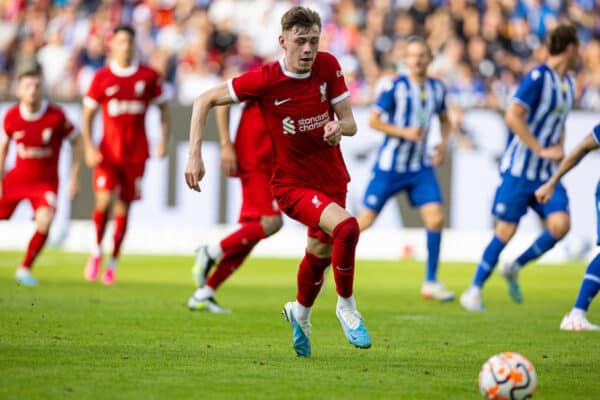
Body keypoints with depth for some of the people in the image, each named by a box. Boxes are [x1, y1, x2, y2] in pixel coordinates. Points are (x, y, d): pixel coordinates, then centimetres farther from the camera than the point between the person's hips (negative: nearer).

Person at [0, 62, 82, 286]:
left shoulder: (56, 116, -17)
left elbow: (76, 142, -3)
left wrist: (74, 178, -5)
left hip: (46, 181, -2)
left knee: (44, 222, -24)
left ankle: (24, 269, -6)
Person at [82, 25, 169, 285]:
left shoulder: (148, 76, 2)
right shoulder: (102, 77, 1)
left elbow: (163, 108, 12)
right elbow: (87, 115, 6)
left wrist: (163, 139, -1)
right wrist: (89, 147, -6)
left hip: (136, 153, 1)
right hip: (108, 152, -1)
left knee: (123, 208, 2)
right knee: (104, 199, -18)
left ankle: (112, 263, 14)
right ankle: (97, 251, 4)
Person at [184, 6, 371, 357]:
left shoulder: (328, 66, -7)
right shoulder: (265, 80, -18)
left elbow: (350, 123, -2)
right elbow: (205, 101, -9)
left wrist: (339, 127, -27)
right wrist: (195, 156, -15)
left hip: (332, 179, 5)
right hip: (292, 183, -5)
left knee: (320, 254, 20)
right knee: (346, 227, -29)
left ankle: (300, 313, 52)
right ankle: (347, 308, -8)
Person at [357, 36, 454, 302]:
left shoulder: (437, 89, 4)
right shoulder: (396, 87, -11)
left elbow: (444, 120, 21)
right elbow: (374, 121, -10)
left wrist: (443, 143, 2)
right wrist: (405, 132, -21)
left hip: (420, 167, 4)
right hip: (389, 166, -4)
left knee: (435, 218, -12)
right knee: (365, 220, 0)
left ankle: (431, 282, -2)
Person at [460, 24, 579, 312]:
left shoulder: (568, 83, 12)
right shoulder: (538, 78, -14)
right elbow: (512, 116, -23)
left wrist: (559, 148, 9)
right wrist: (542, 150, -20)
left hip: (546, 174, 7)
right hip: (518, 169, -7)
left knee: (560, 224, -13)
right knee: (506, 230, -3)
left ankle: (514, 268, 8)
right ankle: (474, 290, 12)